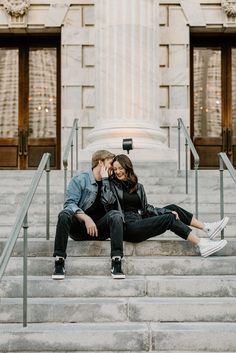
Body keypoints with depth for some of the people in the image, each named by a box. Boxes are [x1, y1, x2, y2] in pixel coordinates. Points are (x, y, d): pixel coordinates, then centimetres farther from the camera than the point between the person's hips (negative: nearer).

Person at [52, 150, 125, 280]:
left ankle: (116, 263, -33)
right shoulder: (80, 179, 2)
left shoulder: (108, 183, 14)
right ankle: (59, 262, -29)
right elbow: (69, 203, -11)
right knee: (65, 214, -31)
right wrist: (86, 218, -25)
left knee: (116, 214, -25)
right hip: (79, 227, -2)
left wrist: (105, 180, -7)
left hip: (100, 228, 2)